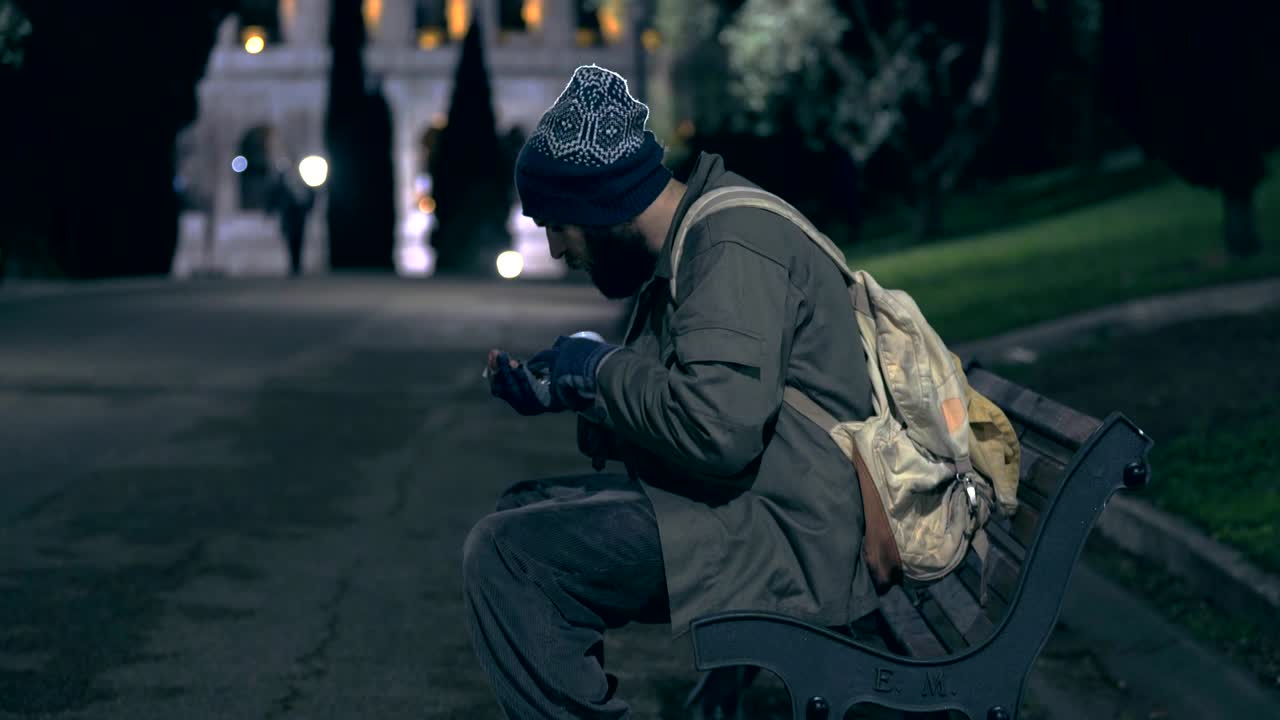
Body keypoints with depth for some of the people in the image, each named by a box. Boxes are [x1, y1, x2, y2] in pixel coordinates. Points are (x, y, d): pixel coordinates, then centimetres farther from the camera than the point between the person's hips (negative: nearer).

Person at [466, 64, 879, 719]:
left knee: (504, 555, -18)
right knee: (523, 511, 18)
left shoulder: (735, 244, -17)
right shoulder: (688, 242, 15)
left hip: (793, 542, -11)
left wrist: (599, 369, -12)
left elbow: (718, 430, -28)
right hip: (741, 508, 11)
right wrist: (559, 392, 10)